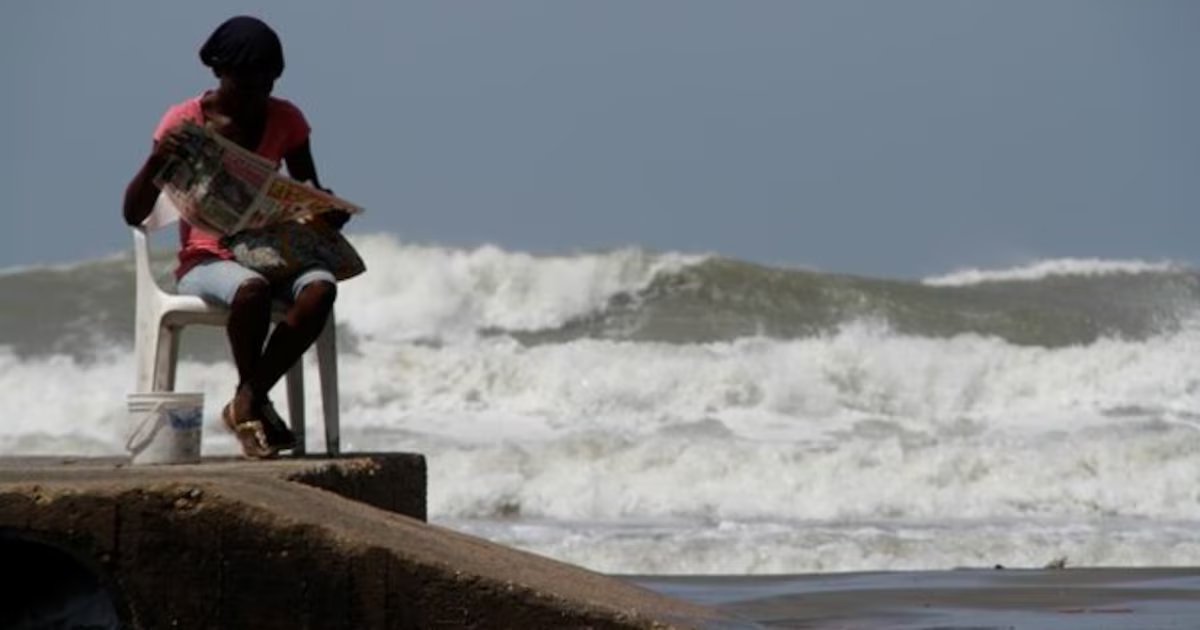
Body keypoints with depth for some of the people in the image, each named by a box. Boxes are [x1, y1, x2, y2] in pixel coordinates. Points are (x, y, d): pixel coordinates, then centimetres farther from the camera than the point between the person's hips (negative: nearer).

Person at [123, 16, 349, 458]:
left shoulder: (285, 120, 7)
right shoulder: (185, 121, -4)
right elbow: (134, 214, -7)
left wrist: (329, 213, -12)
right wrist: (156, 160, -27)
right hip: (205, 260, -4)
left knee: (321, 286, -32)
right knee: (252, 288, -40)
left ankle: (247, 402, -18)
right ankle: (253, 400, -16)